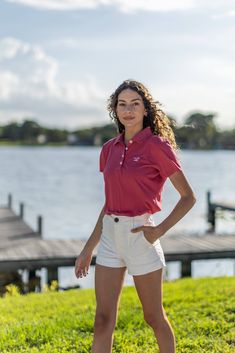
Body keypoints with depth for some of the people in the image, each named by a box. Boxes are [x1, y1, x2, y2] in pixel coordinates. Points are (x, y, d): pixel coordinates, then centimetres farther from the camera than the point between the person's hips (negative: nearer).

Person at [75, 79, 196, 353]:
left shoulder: (157, 145, -8)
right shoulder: (110, 149, 9)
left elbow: (188, 197, -6)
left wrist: (160, 230, -15)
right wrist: (88, 249, 14)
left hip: (140, 235, -5)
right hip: (110, 236, 5)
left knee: (154, 317, 10)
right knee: (103, 320, 4)